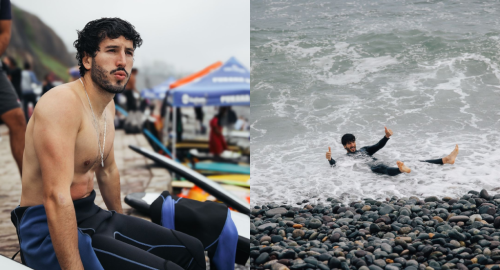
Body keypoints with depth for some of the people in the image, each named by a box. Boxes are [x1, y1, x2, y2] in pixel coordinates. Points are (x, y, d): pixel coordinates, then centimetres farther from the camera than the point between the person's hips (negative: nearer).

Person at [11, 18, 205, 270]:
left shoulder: (107, 105, 9)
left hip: (91, 214, 9)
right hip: (48, 229, -9)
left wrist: (123, 223, 34)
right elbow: (57, 197, -30)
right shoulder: (62, 103, -22)